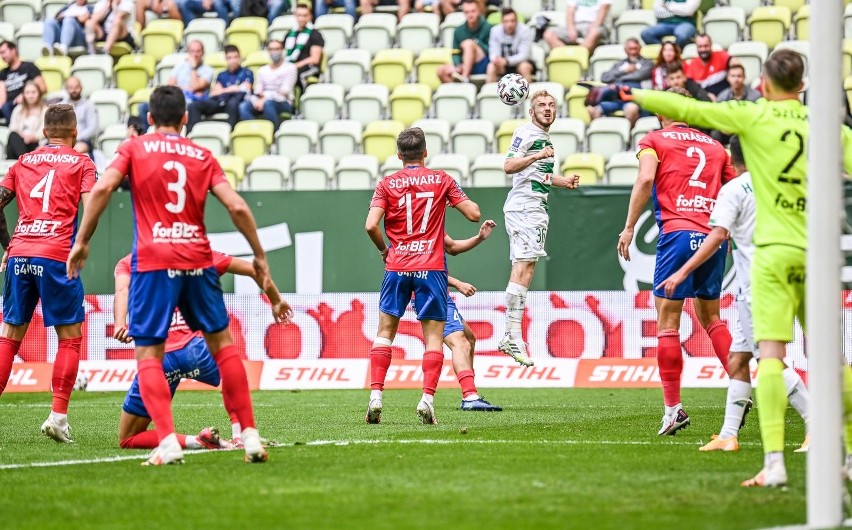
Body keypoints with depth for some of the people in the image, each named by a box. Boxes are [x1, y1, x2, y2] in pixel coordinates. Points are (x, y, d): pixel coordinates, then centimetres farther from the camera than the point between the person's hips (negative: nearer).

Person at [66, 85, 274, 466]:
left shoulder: (135, 148, 6)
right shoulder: (203, 157, 11)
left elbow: (103, 188, -9)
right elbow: (237, 207, 2)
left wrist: (82, 242, -3)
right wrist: (259, 256, 12)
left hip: (153, 262, -2)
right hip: (197, 259, 2)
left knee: (148, 354, 0)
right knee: (222, 342, 16)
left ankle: (168, 442, -18)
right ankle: (250, 435, 13)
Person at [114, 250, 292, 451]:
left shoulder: (127, 263, 14)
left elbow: (122, 290, -10)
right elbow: (252, 269, 17)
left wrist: (120, 325, -27)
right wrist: (276, 301, 34)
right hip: (193, 349, 2)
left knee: (128, 440, 12)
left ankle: (196, 441, -8)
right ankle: (240, 437, 18)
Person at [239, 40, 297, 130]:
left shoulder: (290, 68, 9)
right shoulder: (262, 70, 24)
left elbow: (284, 91, -4)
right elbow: (258, 91, 12)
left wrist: (265, 99, -17)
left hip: (283, 103, -4)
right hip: (262, 100, 4)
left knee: (268, 103, -40)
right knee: (243, 106, -28)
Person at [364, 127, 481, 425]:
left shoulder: (387, 184, 3)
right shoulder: (441, 180, 3)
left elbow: (371, 225, -8)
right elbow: (473, 214, 3)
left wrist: (384, 250, 10)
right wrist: (460, 196, 23)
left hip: (397, 266, 1)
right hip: (431, 267, -1)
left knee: (385, 331, 9)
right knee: (434, 335, 2)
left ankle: (375, 396, -2)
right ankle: (427, 398, -12)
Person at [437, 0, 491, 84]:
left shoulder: (487, 28, -2)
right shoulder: (459, 31, 9)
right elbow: (455, 53, 10)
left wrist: (477, 43, -16)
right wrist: (458, 66, -10)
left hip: (483, 67, -4)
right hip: (465, 67, 4)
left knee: (469, 43, -28)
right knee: (441, 70, -19)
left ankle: (464, 78, -39)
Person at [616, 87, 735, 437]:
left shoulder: (654, 141, 9)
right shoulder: (714, 147, 19)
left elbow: (646, 179, -9)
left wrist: (629, 228, -8)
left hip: (677, 233, -4)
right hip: (714, 236, 5)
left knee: (667, 320, -1)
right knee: (710, 317, 18)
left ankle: (673, 407, -6)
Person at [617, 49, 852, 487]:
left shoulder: (753, 117, 0)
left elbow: (684, 108, 3)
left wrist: (637, 96, 16)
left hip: (774, 251, -3)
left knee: (771, 355, -9)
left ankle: (774, 462, -20)